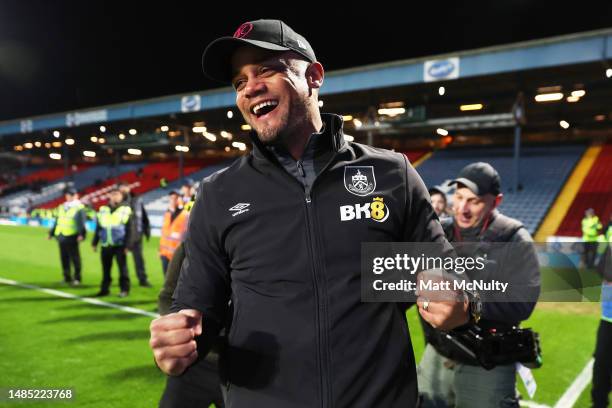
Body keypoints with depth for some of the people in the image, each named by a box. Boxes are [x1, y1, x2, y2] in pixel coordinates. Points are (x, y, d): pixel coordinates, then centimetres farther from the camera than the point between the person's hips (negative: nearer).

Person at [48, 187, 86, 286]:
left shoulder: (79, 208, -4)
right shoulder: (61, 207, 16)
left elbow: (81, 222, -14)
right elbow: (56, 221, 22)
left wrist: (81, 234, -25)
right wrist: (51, 233, 21)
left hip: (72, 237, -6)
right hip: (61, 236, 7)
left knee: (75, 258, -2)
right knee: (64, 258, 11)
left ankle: (77, 278, 5)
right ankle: (67, 277, 21)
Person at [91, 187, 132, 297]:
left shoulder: (125, 210, -1)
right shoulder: (103, 210, 10)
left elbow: (129, 230, -3)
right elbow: (98, 228, 14)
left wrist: (127, 245, -8)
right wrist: (95, 242, 10)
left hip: (120, 245, -3)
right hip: (105, 245, 4)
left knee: (122, 268, -1)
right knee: (106, 269, 10)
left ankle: (124, 289, 8)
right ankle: (104, 289, 20)